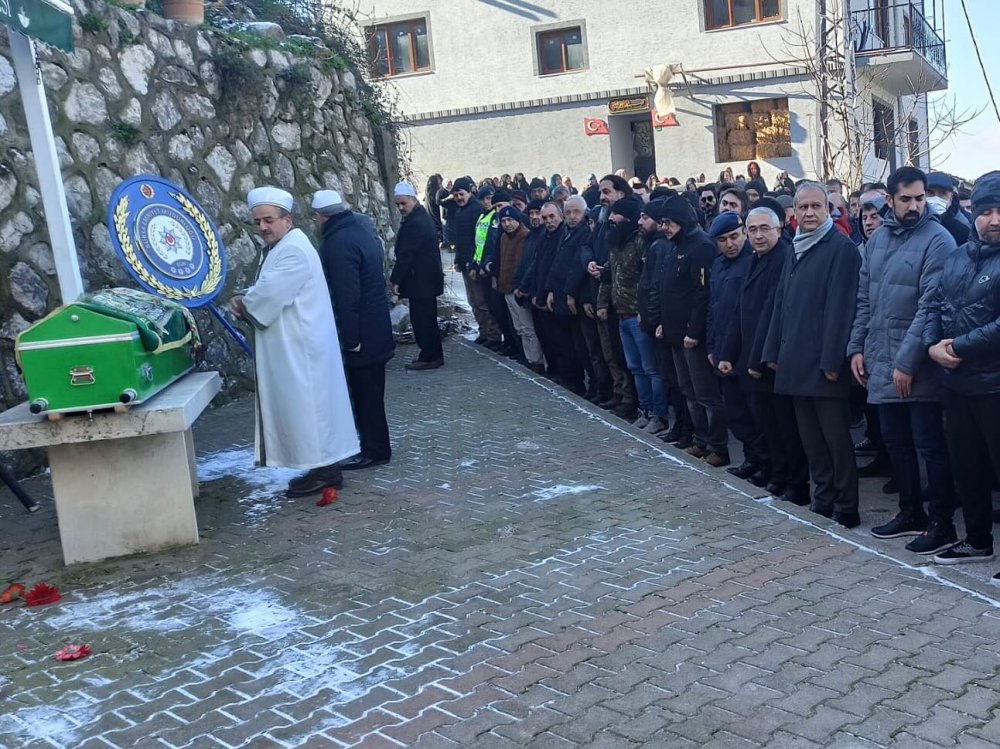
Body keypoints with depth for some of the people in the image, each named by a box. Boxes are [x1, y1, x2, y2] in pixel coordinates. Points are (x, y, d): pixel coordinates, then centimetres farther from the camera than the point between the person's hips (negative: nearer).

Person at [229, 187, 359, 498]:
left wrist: (242, 305, -4)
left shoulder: (293, 251, -18)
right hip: (294, 347, 10)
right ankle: (323, 466, 21)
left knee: (307, 408, -4)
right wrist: (248, 304, -4)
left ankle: (325, 471, 4)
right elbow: (271, 297, 17)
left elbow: (266, 298, -25)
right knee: (308, 408, 14)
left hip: (301, 348, -10)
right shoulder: (282, 248, 16)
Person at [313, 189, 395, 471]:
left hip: (362, 332, -10)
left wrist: (350, 337, -21)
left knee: (365, 390, 0)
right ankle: (373, 444, 28)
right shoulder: (361, 230, 11)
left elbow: (346, 295, -25)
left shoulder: (338, 242, -21)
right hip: (376, 327, 10)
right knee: (369, 389, 18)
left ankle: (374, 450, 8)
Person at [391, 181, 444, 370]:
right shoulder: (423, 217, 14)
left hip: (420, 281, -11)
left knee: (421, 319, -4)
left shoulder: (414, 223, -19)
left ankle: (429, 357, 2)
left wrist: (396, 280, -15)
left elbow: (405, 255, -20)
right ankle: (433, 355, 23)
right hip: (428, 279, 11)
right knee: (428, 318, 15)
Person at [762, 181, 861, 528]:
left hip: (825, 363, -8)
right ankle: (823, 500, 24)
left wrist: (832, 360, -19)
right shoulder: (797, 248, 15)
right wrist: (774, 351, 13)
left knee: (836, 438, 0)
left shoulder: (841, 248, -10)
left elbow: (840, 307, -16)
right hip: (797, 362, 8)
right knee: (811, 438, 13)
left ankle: (846, 509, 10)